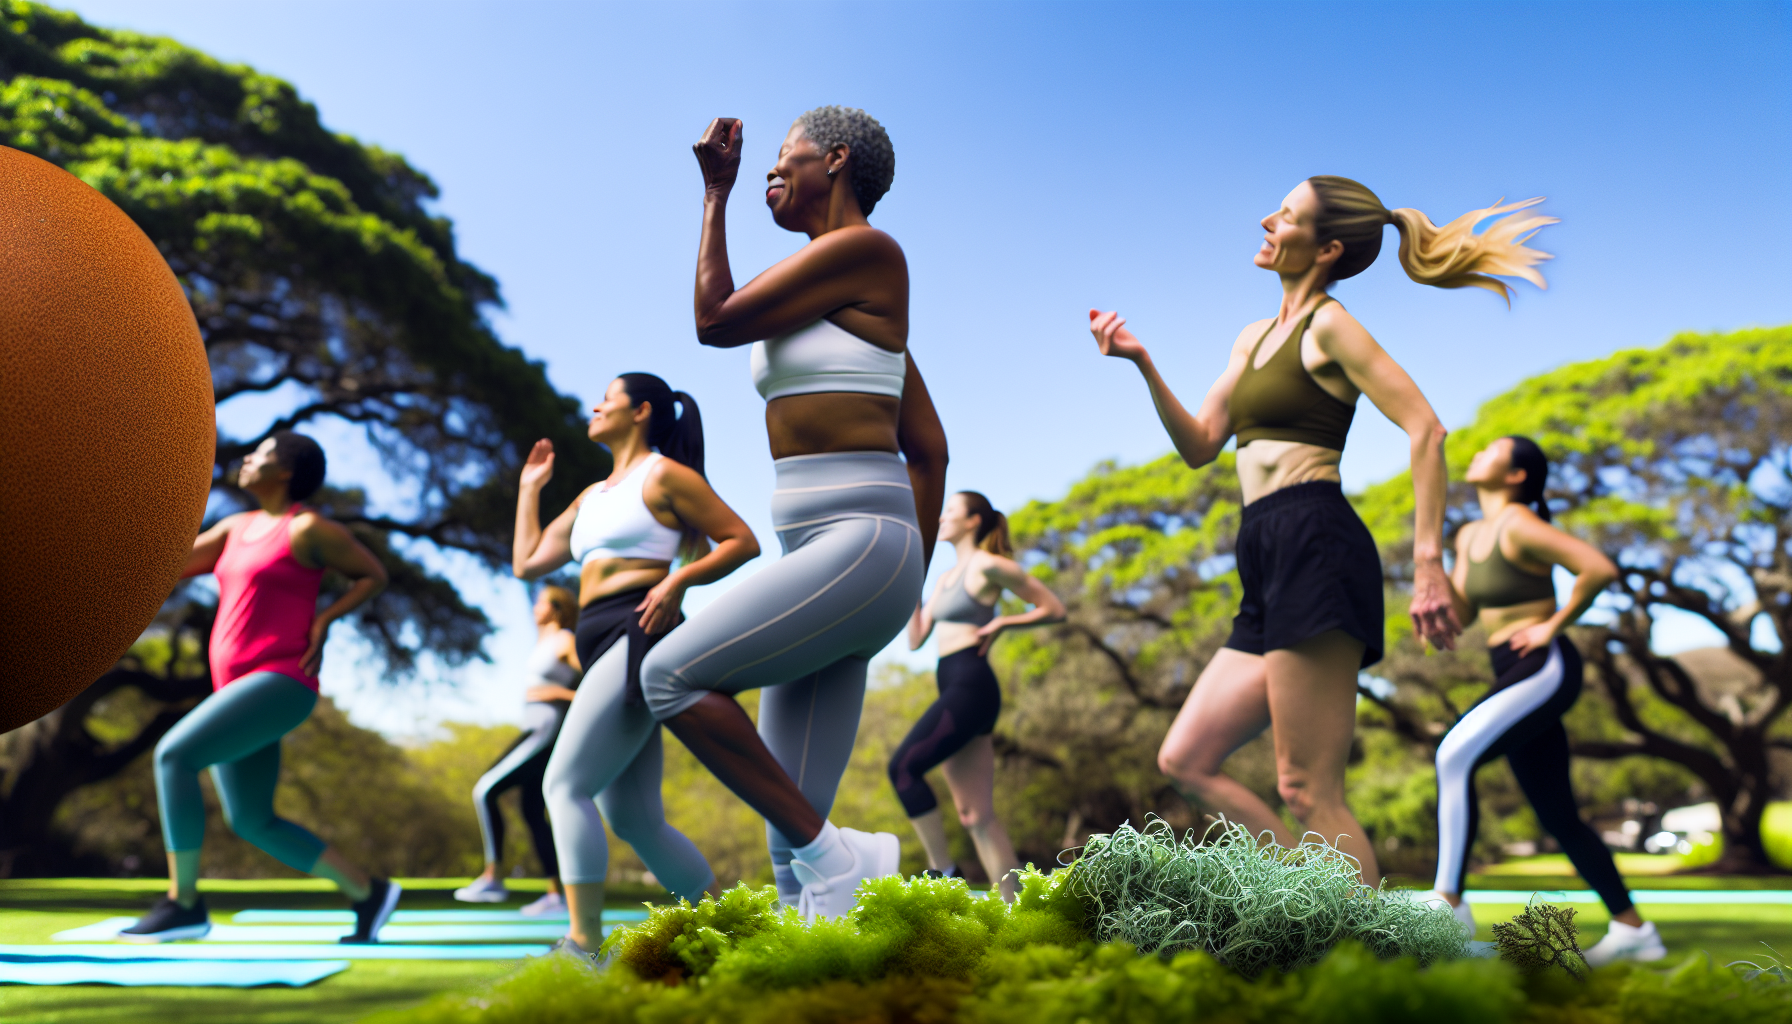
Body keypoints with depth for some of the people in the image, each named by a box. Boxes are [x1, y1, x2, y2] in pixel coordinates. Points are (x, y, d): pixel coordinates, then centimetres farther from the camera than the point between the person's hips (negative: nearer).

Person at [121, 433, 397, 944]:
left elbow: (374, 575, 3)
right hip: (241, 689, 9)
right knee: (252, 824, 7)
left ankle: (182, 903, -14)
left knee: (173, 756, -22)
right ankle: (368, 892, 15)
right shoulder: (239, 526, 20)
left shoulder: (310, 528, -4)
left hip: (279, 684, -9)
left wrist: (323, 620, -7)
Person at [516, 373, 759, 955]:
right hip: (600, 647, 9)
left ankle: (584, 944, -21)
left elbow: (743, 541, -2)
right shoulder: (591, 497, 26)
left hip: (638, 635, -9)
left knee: (564, 783, -18)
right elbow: (528, 563, 24)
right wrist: (530, 486, 29)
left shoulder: (664, 474, 2)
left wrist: (676, 580, -14)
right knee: (634, 820, 6)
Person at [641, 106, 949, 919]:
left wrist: (716, 193, 8)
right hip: (822, 559, 9)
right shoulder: (845, 296, 24)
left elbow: (715, 321, -4)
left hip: (860, 546, -9)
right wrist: (909, 591, 22)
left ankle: (831, 851, -8)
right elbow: (929, 449, 23)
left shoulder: (866, 247, -3)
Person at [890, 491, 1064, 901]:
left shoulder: (986, 566, -4)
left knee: (903, 766, -16)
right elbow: (915, 639, 18)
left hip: (971, 686, -9)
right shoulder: (946, 578, 21)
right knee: (977, 816, 5)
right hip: (954, 688, 9)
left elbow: (1054, 608, -3)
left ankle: (941, 871, -10)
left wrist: (1001, 623, -10)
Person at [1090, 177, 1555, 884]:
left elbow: (1425, 428, -11)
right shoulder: (1254, 337, 23)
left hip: (1316, 547, -9)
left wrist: (1428, 560, -18)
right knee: (1186, 761, 7)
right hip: (1269, 566, 9)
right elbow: (1200, 446, 19)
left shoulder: (1329, 325, -2)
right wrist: (1142, 363, 8)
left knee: (1307, 788, -9)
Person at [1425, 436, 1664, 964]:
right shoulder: (1471, 535, 15)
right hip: (1516, 677, 10)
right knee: (1558, 816, 12)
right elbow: (1462, 614, 15)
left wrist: (1553, 626, -12)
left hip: (1547, 668, -10)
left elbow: (1600, 568, -20)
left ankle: (1448, 901, -27)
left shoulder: (1519, 525, -12)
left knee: (1455, 755, -27)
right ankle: (1632, 929, 23)